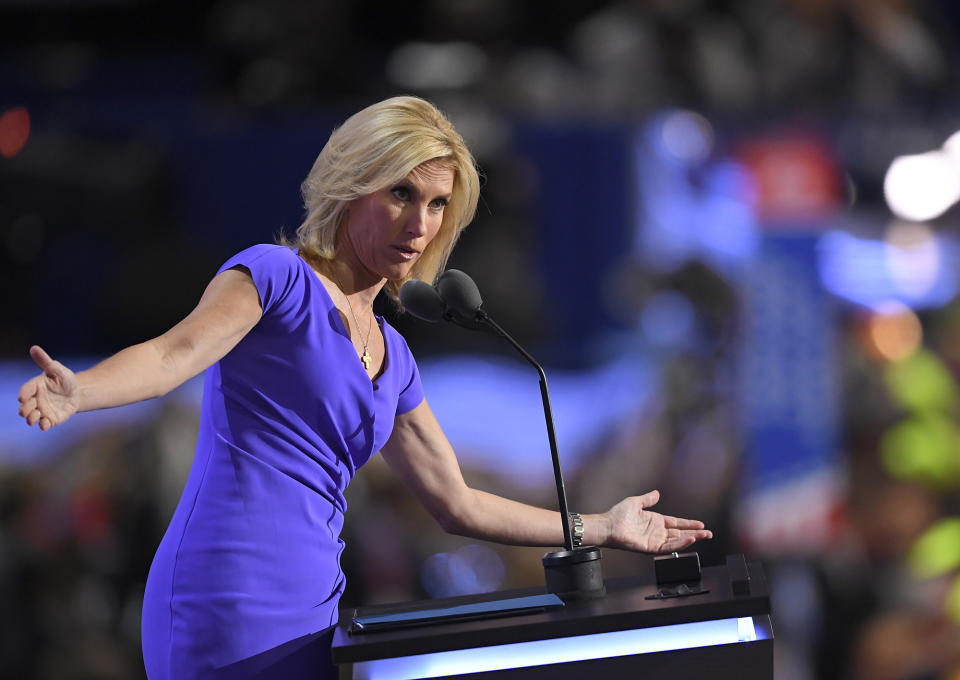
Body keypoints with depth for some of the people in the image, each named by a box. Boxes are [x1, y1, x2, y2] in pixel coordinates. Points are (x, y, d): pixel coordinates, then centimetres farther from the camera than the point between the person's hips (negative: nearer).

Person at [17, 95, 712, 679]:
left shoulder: (392, 357, 21)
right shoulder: (277, 277, -1)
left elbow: (456, 503, 30)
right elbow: (176, 352, -18)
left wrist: (602, 528, 34)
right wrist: (73, 393, -39)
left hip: (309, 620, 8)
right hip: (233, 615, -8)